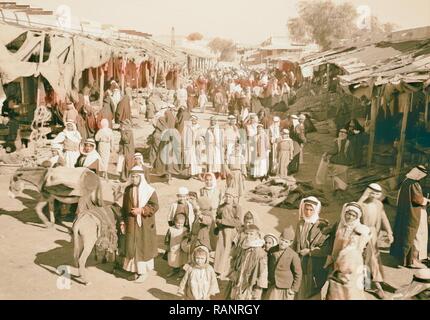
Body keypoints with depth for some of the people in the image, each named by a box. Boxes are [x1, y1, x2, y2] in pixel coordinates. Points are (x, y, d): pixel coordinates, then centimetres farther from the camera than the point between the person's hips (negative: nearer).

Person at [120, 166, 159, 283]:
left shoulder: (149, 190, -9)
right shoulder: (128, 189, 6)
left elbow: (155, 206, -10)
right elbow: (124, 207, 13)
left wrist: (141, 210, -19)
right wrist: (123, 221, 10)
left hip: (144, 224, -4)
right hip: (131, 224, 4)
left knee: (143, 247, 3)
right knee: (131, 246, 7)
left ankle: (144, 271, 15)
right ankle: (135, 269, 23)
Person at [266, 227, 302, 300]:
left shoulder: (293, 255, -15)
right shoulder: (272, 250, -1)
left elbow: (298, 274, -8)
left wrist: (294, 289, -7)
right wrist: (268, 279, 13)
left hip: (286, 289, -4)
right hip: (273, 287, 4)